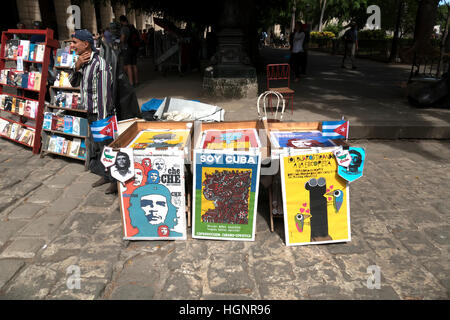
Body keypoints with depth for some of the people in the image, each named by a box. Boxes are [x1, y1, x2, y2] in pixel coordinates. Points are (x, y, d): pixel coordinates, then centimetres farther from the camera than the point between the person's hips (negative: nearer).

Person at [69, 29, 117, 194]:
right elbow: (73, 83, 13)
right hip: (91, 114, 10)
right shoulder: (84, 61, 9)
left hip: (102, 115, -10)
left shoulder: (99, 64, -21)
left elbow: (103, 95, -24)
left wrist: (101, 123, -24)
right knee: (94, 147, 19)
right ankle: (106, 176, 37)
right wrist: (77, 66, -7)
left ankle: (117, 180, 17)